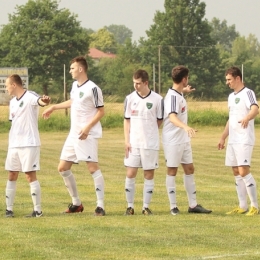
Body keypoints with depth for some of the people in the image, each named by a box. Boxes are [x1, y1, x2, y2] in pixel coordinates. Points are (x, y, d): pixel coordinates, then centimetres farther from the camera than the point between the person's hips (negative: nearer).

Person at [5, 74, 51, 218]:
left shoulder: (30, 96, -11)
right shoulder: (12, 102, 15)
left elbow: (38, 100, -34)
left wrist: (44, 101, -58)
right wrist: (11, 143, 17)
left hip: (29, 144, -8)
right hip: (14, 145, 8)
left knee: (30, 175, -7)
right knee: (12, 176, 9)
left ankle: (37, 210, -2)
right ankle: (9, 209, 15)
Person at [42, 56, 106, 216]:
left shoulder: (92, 88, -13)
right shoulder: (75, 86, 12)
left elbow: (101, 111, -12)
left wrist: (87, 128, -21)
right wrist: (53, 108, 38)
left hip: (88, 135, -9)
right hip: (73, 135, 9)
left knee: (93, 167, -14)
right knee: (63, 168, 9)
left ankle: (100, 206, -11)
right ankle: (76, 203, 19)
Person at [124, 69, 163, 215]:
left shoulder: (157, 99, -3)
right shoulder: (130, 98, 3)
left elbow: (160, 121, 7)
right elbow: (127, 120, 6)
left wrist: (149, 131, -2)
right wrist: (127, 141, 0)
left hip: (151, 143, -1)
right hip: (133, 143, 1)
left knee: (149, 174, 3)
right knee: (130, 174, -1)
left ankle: (146, 207, 10)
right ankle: (130, 206, 8)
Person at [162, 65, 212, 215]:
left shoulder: (179, 94, 9)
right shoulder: (172, 97, -20)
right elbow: (172, 117, -36)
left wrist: (184, 90, 54)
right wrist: (186, 127, -53)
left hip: (184, 140, 9)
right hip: (172, 141, -9)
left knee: (189, 169, 10)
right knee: (172, 171, -1)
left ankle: (193, 205, 14)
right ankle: (173, 206, 5)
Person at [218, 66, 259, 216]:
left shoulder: (247, 93, -10)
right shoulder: (231, 96, 17)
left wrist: (247, 118, -50)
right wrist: (223, 138, 24)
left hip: (244, 140, -9)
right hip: (233, 140, 9)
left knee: (244, 171, -13)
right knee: (236, 172, 8)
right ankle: (242, 206, 14)